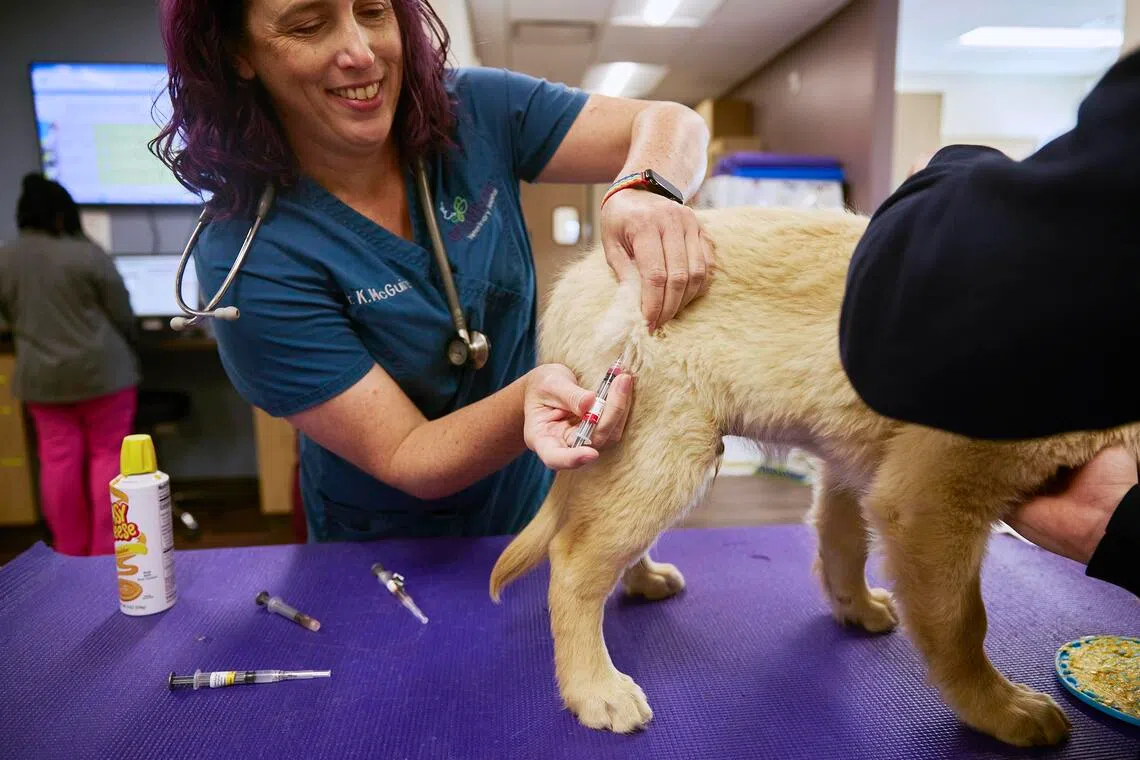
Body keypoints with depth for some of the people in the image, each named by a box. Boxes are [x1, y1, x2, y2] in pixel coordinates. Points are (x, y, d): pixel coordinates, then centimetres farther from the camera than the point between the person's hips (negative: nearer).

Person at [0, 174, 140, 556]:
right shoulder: (87, 254, -12)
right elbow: (122, 316, -7)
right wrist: (122, 352, 11)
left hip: (39, 377, 4)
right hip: (100, 371, -4)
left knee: (58, 460, 10)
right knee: (108, 455, 4)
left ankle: (69, 550, 20)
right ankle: (107, 550, 8)